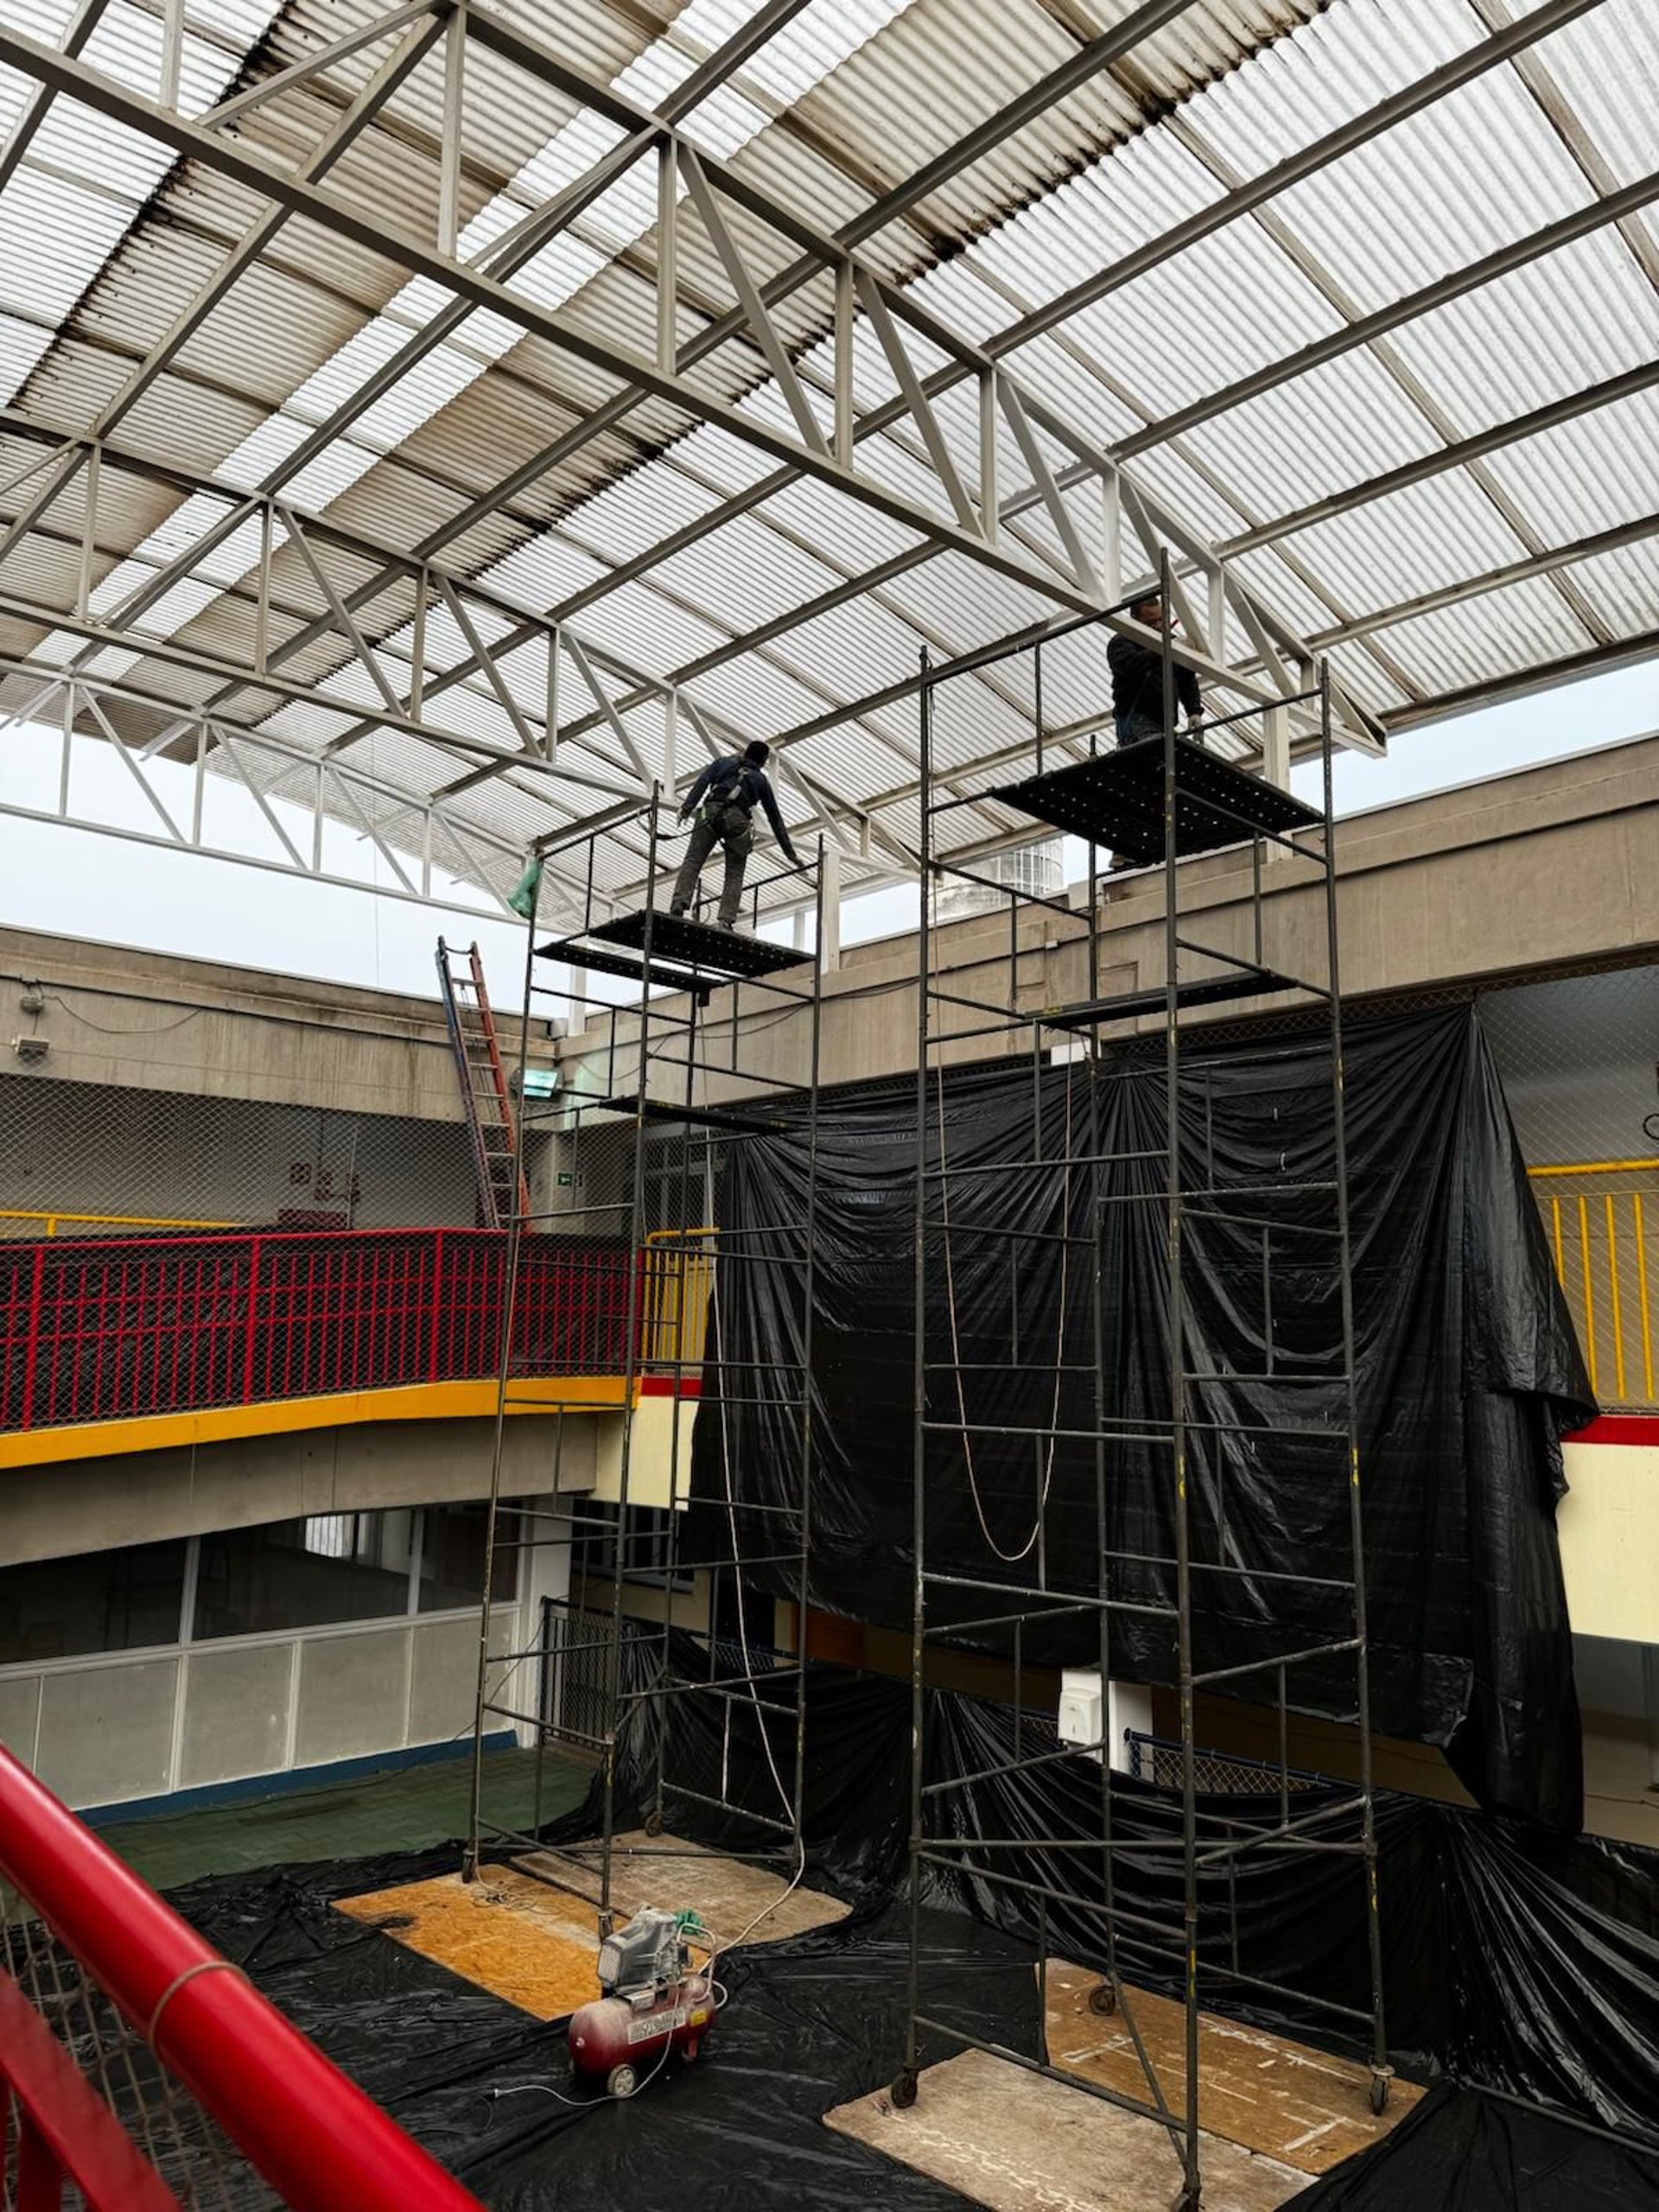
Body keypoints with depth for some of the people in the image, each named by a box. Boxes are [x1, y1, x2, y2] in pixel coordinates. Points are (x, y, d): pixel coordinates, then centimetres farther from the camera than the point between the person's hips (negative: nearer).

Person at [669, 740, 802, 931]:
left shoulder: (723, 763, 28)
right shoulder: (761, 780, 28)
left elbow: (702, 781, 7)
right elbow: (775, 818, 27)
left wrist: (687, 806, -4)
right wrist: (790, 853, 29)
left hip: (711, 812, 0)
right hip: (738, 821, 0)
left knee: (692, 861, -7)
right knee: (735, 875, 4)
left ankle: (678, 906, -27)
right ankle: (726, 921, -12)